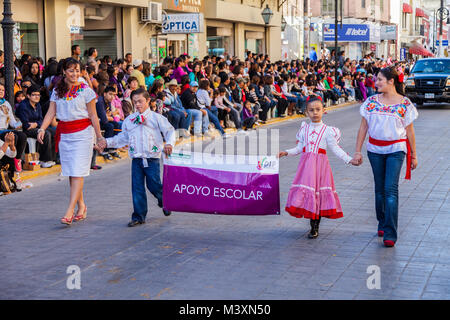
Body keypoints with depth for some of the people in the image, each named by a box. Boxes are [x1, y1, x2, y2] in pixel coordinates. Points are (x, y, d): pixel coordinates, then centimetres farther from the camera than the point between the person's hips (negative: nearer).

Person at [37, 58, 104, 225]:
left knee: (77, 172, -10)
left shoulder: (85, 90, -2)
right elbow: (51, 112, 5)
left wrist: (99, 136, -1)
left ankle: (70, 210, -14)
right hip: (64, 134, 5)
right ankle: (81, 206, 21)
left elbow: (93, 115, -1)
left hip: (82, 132, -5)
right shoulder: (57, 91, 10)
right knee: (70, 172, 8)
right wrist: (42, 129, -11)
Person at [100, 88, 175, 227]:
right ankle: (139, 216, 7)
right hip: (136, 159, 3)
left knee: (154, 185, -1)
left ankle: (164, 201, 31)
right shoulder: (129, 120, 14)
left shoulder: (156, 118, 2)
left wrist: (169, 143, -20)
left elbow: (170, 131, -2)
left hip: (152, 159, -3)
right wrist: (108, 142, 10)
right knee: (137, 188, 0)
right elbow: (122, 138, 20)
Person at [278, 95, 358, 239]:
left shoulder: (327, 130, 0)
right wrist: (286, 153, 3)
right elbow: (300, 148, 13)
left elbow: (335, 148, -1)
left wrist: (349, 160, -10)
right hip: (306, 163, 3)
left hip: (320, 164, -3)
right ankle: (313, 225, 10)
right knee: (306, 191, -1)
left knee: (318, 193, -2)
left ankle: (315, 228, 5)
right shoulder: (304, 128, 9)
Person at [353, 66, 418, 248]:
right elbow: (363, 127, 7)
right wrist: (357, 151, 4)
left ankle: (390, 233, -11)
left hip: (395, 150, -3)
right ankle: (382, 224, 28)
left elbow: (409, 131, 2)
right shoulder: (371, 101, 3)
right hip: (375, 149, 3)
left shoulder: (405, 103, -3)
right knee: (379, 188, 11)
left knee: (391, 189, -11)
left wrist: (413, 156, 5)